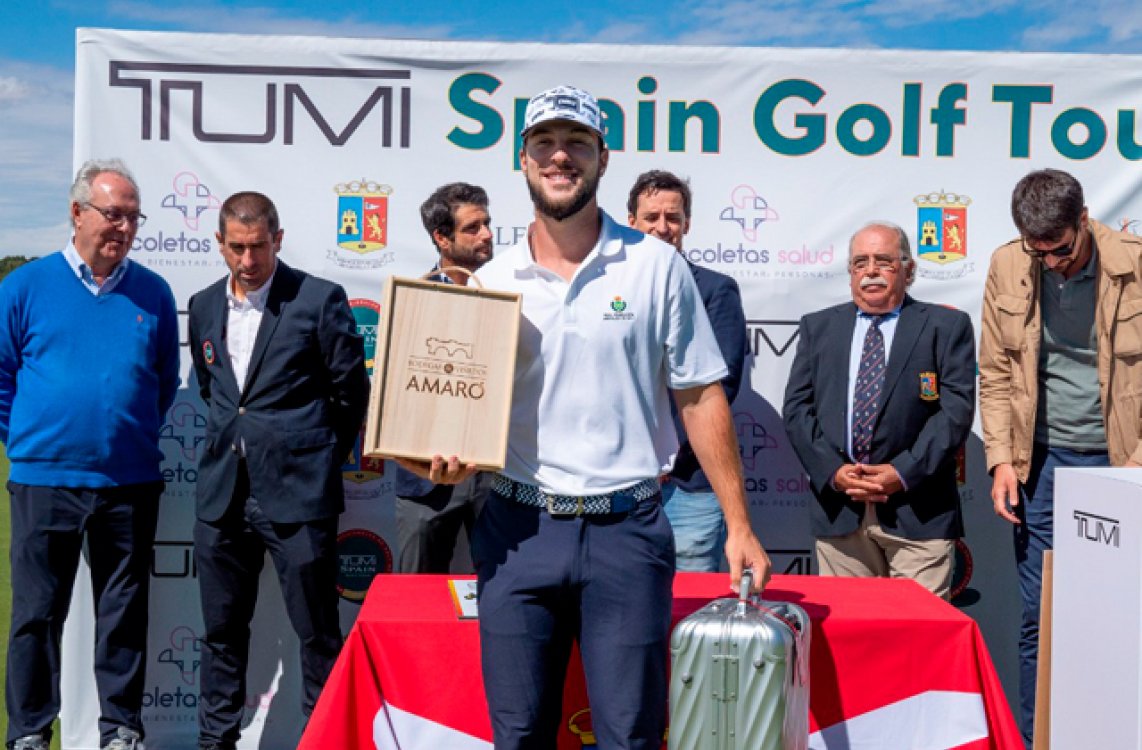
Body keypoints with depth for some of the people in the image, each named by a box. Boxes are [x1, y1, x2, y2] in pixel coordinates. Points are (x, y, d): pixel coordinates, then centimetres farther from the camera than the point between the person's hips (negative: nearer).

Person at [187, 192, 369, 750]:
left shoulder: (319, 299, -6)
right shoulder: (204, 306, 11)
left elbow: (352, 392, -1)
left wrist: (320, 462, 4)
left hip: (296, 493, -5)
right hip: (222, 494, 5)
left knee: (317, 631, 1)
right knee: (222, 629, 13)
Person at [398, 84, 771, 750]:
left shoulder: (656, 266, 0)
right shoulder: (494, 281, 7)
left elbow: (701, 400, 1)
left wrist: (739, 527, -3)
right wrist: (453, 458, -8)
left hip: (626, 531, -2)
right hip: (518, 529, 3)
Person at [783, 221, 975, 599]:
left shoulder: (947, 326, 7)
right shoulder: (818, 327, 15)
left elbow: (956, 408, -3)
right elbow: (797, 408, 8)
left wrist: (904, 473, -12)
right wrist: (831, 470, -7)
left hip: (919, 511, -2)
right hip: (838, 509, 2)